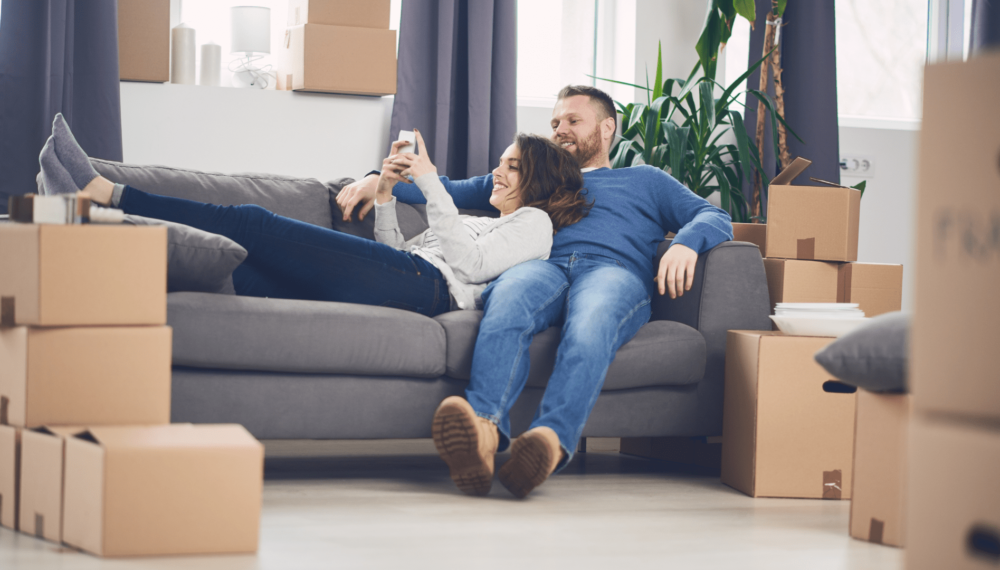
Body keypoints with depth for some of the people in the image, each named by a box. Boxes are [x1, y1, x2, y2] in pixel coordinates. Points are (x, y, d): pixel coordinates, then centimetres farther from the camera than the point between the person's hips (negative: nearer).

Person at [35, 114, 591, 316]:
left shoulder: (534, 223, 13)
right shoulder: (482, 221, 39)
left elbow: (469, 261, -8)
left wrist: (432, 183, -4)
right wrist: (385, 192, 20)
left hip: (426, 284, -8)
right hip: (400, 278, 8)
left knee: (253, 223, -16)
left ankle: (106, 193, -20)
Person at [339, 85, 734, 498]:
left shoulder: (646, 181, 36)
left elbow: (715, 216, 22)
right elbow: (454, 190, 40)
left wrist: (685, 243, -3)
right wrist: (380, 182, 25)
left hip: (613, 270, -1)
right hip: (543, 266, 1)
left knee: (590, 326, -42)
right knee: (507, 302, -39)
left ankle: (550, 439, -66)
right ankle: (484, 429, -65)